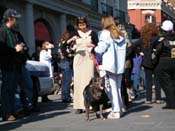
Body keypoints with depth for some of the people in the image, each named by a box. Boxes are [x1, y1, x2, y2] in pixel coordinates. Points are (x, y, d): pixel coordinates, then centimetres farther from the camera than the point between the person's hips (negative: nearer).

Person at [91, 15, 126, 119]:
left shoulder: (105, 33, -4)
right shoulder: (120, 35, 15)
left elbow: (101, 48, -8)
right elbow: (124, 49, 11)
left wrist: (93, 49, 8)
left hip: (109, 65, -6)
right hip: (120, 65, 6)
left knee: (111, 88, -3)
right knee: (118, 88, 13)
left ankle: (116, 111, -6)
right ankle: (119, 108, 16)